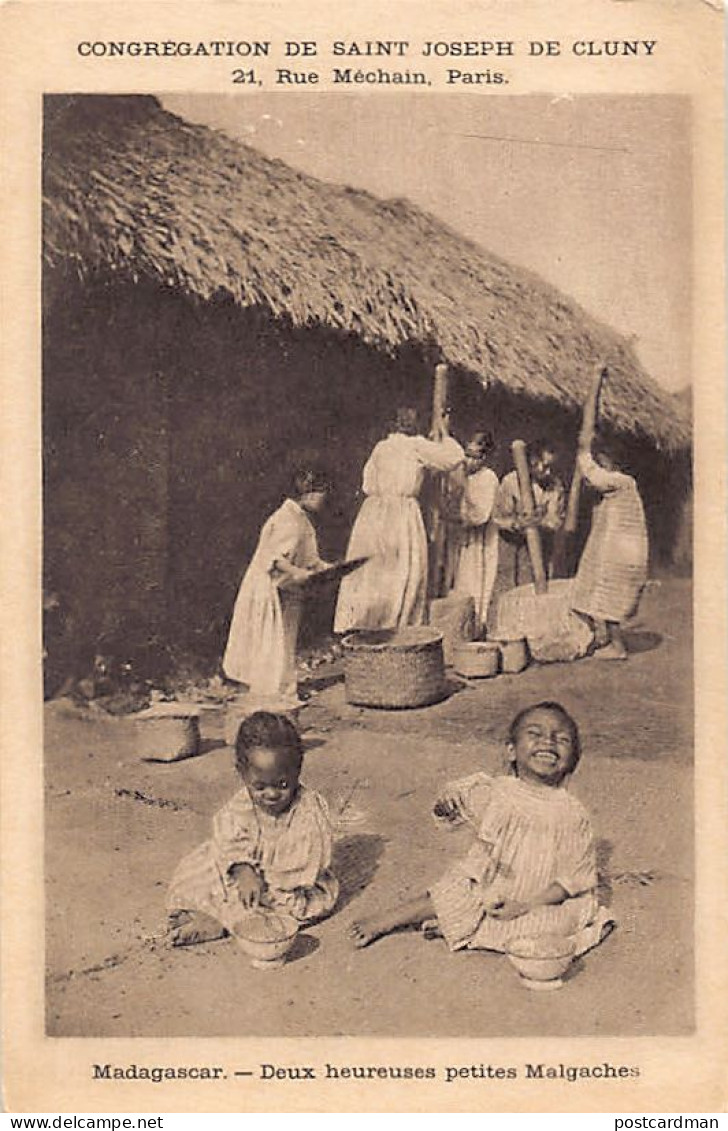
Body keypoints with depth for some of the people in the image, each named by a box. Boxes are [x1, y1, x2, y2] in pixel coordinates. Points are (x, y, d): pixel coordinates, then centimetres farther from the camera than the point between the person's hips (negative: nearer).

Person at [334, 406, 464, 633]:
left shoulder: (380, 447, 12)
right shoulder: (416, 446, -2)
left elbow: (368, 485, 14)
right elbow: (454, 458, -3)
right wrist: (444, 436, 13)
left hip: (373, 512, 5)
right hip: (403, 514, -5)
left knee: (367, 570, 8)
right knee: (403, 572, 3)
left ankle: (352, 625, 10)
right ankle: (394, 625, 5)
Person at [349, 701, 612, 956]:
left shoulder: (572, 815, -15)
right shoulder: (494, 793, -7)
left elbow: (576, 876, -13)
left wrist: (525, 905, -22)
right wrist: (450, 797, -18)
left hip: (540, 901, -3)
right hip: (488, 887, 3)